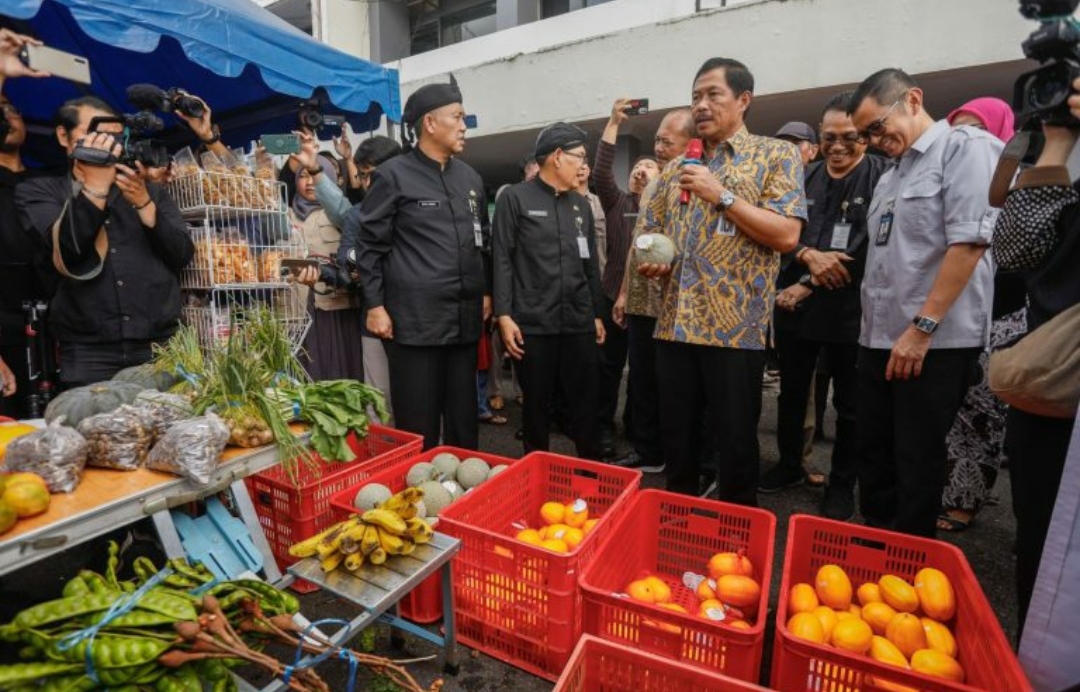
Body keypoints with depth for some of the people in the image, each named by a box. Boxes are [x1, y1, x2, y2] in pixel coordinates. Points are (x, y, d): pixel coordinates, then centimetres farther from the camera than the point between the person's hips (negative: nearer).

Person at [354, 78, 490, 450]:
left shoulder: (470, 177, 15)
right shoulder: (393, 174, -2)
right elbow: (369, 245, -2)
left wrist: (486, 291, 17)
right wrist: (375, 305, -7)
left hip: (465, 319, 6)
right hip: (415, 321, -5)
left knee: (464, 420, 14)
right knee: (418, 426, 3)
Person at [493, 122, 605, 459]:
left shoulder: (581, 205, 16)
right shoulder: (515, 198, 1)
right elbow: (502, 260, -5)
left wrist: (597, 314, 16)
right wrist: (504, 315, -13)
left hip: (579, 323, 4)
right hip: (534, 324, -4)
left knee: (586, 405, 8)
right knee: (537, 406, 8)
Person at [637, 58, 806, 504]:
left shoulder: (776, 156, 3)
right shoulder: (676, 169, 17)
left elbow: (786, 235, -9)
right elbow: (650, 233, 22)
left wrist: (721, 195, -13)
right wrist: (651, 262, -1)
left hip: (735, 327, -4)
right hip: (674, 324, 5)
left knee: (735, 442, 6)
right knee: (676, 438, 13)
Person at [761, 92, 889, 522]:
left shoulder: (881, 177, -5)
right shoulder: (806, 179, 10)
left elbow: (869, 247, -13)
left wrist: (809, 285, -13)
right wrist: (808, 255, -17)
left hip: (849, 310, -4)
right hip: (795, 307, 5)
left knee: (849, 404, 8)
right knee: (792, 393, 15)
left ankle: (842, 484, 24)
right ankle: (789, 465, 33)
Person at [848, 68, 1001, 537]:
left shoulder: (965, 146, -4)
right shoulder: (891, 177, 19)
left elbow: (969, 242, -15)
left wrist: (921, 328, -19)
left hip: (936, 340, -7)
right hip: (879, 338, 8)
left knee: (916, 463, 3)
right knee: (875, 456, 14)